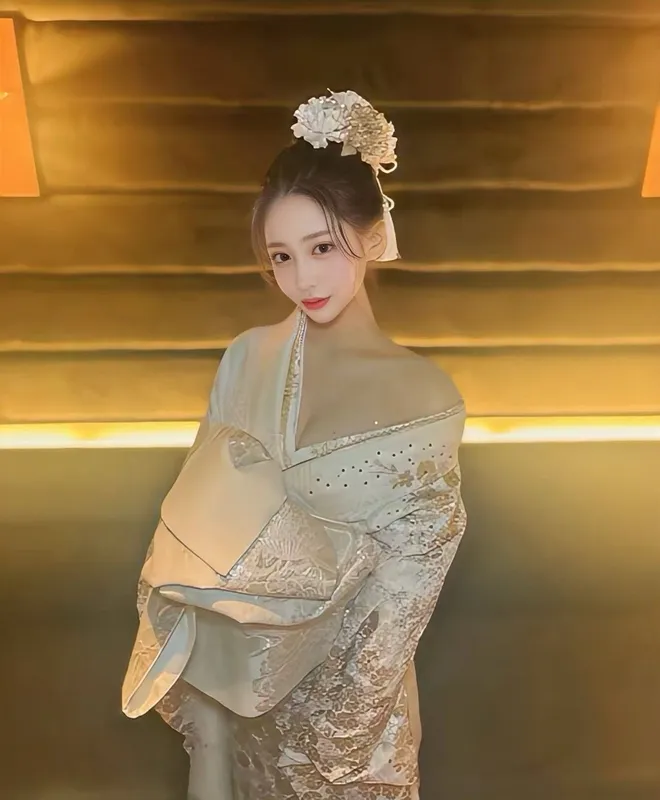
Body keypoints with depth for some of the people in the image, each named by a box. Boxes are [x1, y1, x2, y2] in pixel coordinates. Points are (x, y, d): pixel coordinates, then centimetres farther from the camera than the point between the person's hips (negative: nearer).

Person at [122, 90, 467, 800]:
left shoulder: (424, 400, -22)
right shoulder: (248, 358, -12)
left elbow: (414, 568, -15)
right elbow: (202, 510, -4)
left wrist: (360, 703, -11)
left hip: (343, 659, -2)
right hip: (237, 644, 3)